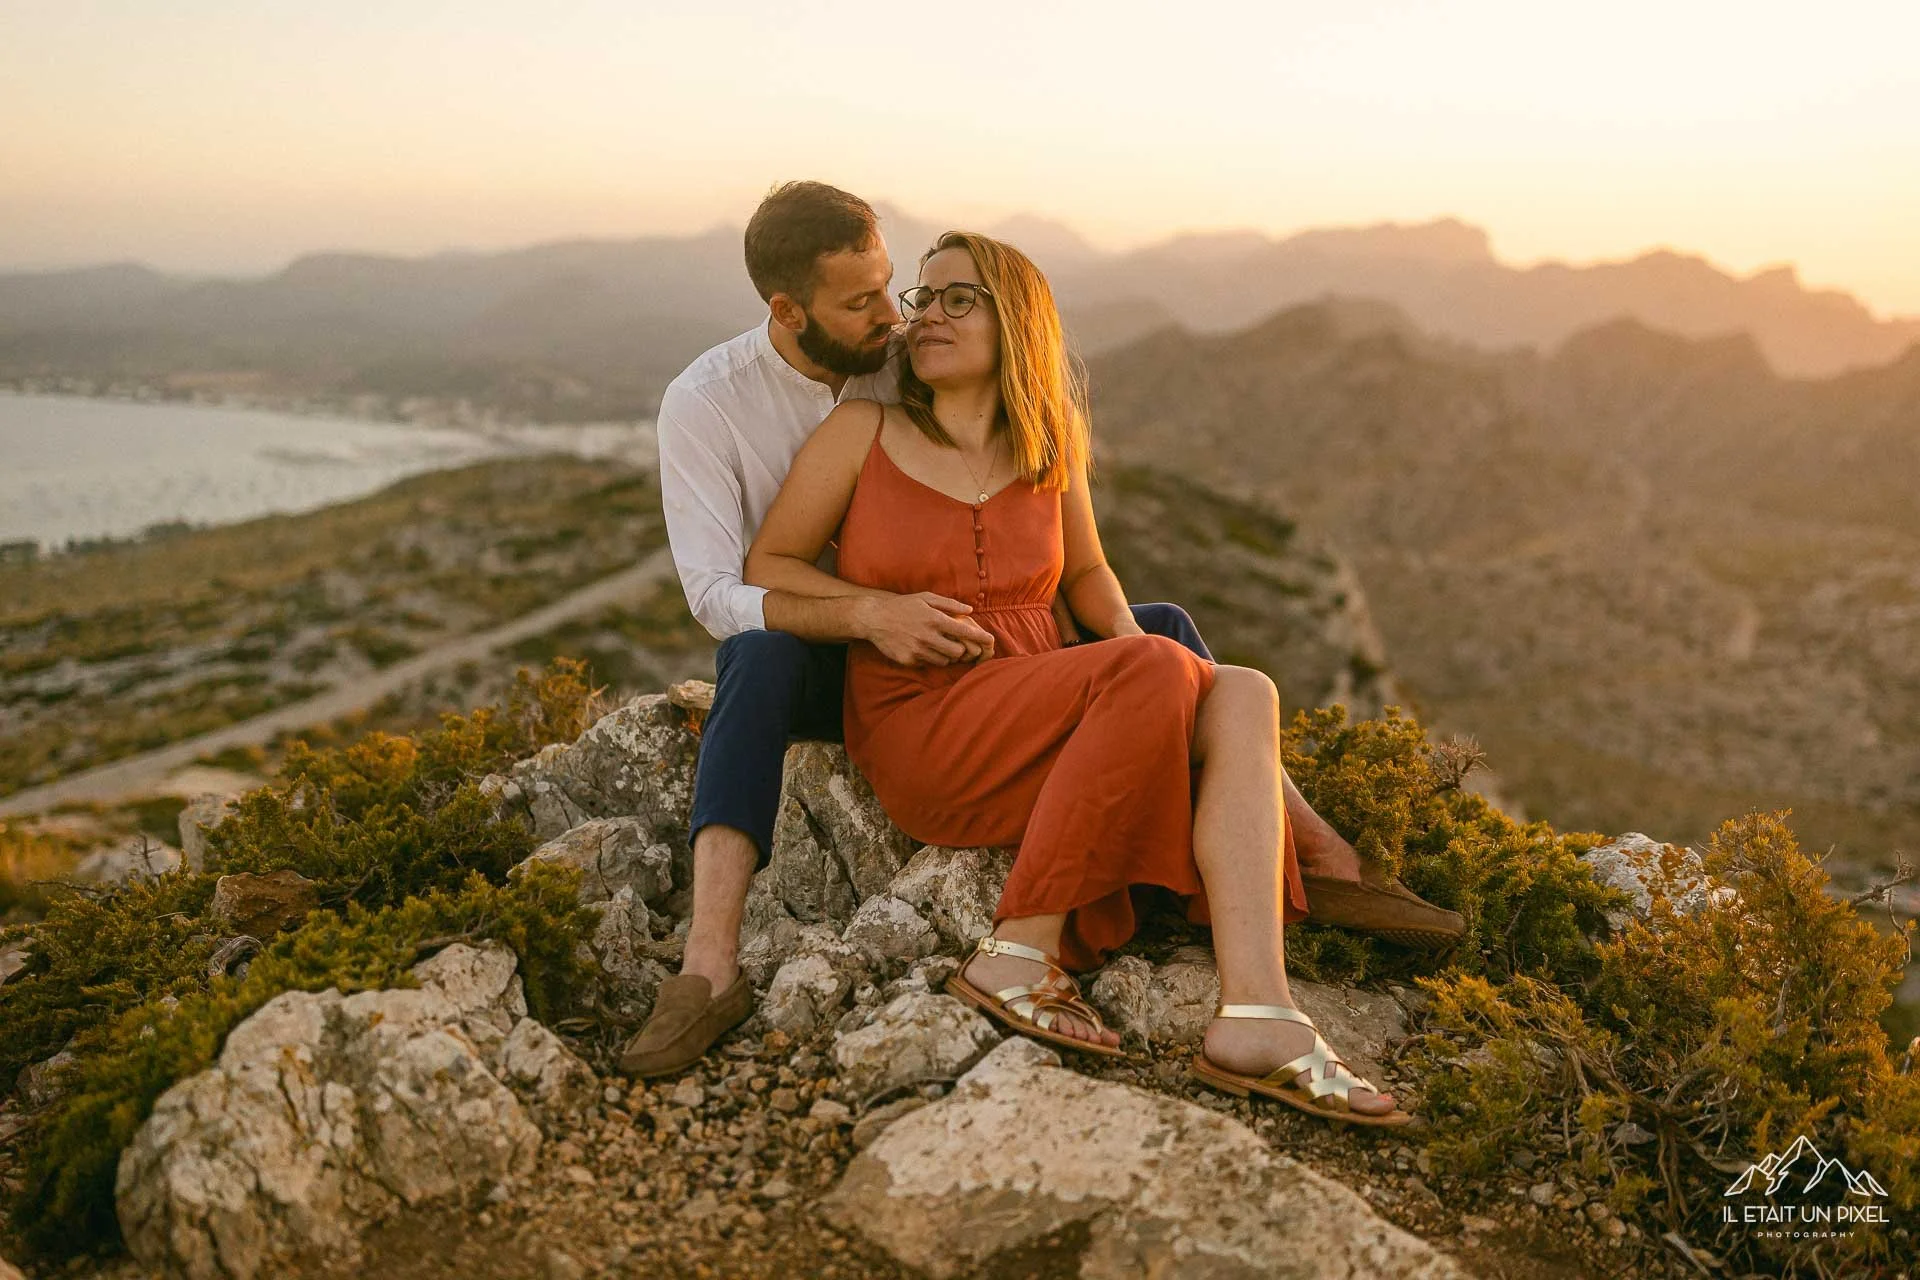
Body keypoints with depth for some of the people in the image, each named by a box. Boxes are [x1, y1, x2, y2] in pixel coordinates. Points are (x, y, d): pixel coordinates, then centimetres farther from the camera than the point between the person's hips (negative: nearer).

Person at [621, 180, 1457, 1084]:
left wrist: (1053, 617, -14)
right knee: (760, 661, -42)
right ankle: (709, 970, -48)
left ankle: (1327, 864, -10)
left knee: (1161, 630, -12)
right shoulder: (703, 404, -17)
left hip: (946, 654, 4)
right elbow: (715, 593, -25)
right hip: (814, 669, -3)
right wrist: (868, 614, -42)